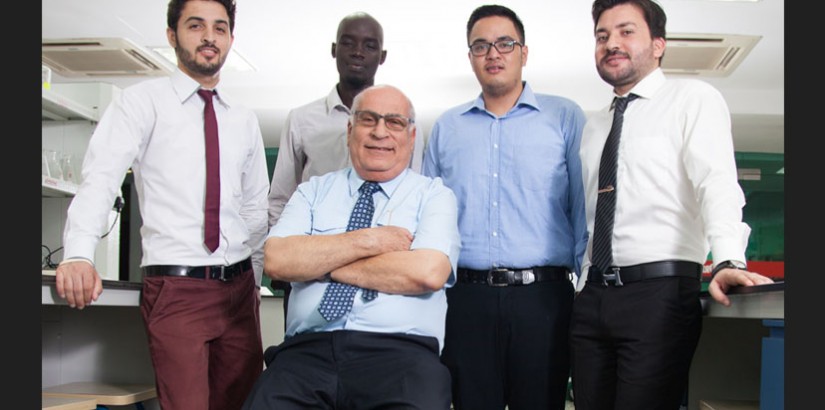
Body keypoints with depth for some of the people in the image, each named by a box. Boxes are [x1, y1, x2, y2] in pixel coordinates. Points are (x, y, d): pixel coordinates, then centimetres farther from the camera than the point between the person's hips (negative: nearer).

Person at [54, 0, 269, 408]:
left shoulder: (244, 119, 12)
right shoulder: (143, 100, -1)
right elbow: (101, 176, -14)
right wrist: (78, 254, -29)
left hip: (237, 285, 5)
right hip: (174, 287, -4)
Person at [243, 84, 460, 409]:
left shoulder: (434, 195, 8)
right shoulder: (313, 191, 16)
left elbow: (428, 272, -10)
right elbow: (276, 260, 0)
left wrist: (322, 264, -3)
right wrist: (369, 240, -6)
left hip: (400, 353, -1)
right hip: (308, 350, 2)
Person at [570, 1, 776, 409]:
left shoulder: (692, 97, 0)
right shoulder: (592, 126, 18)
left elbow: (717, 181, -15)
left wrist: (727, 263, -31)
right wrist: (585, 290, 11)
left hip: (660, 290, -6)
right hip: (593, 295, 6)